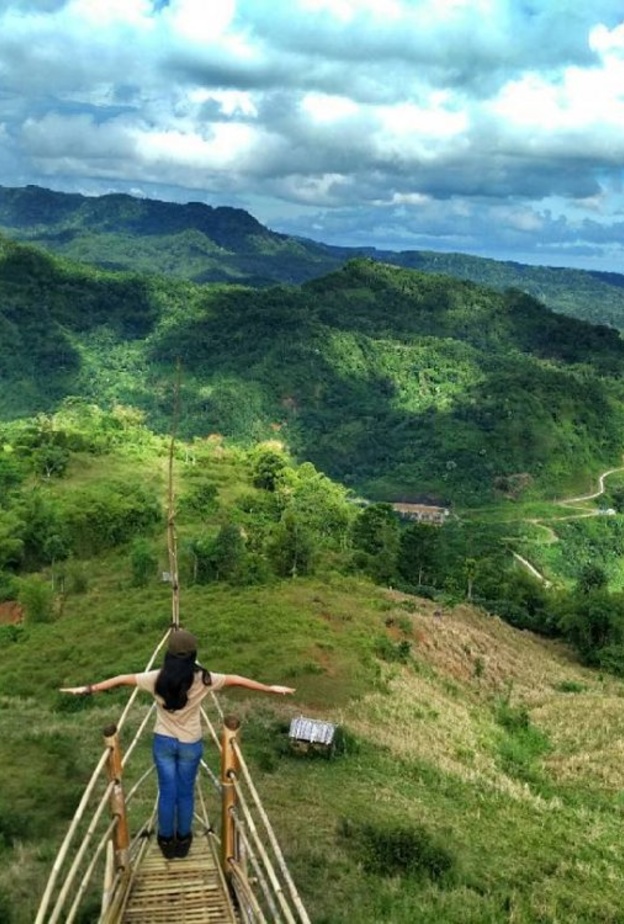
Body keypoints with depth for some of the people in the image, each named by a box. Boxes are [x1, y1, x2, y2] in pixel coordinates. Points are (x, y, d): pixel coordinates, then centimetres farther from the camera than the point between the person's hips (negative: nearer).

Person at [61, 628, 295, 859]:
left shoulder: (157, 678, -14)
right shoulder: (202, 679, -16)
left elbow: (122, 679, -6)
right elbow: (236, 680, -8)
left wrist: (88, 689, 5)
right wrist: (270, 688, 0)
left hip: (163, 742, 1)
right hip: (190, 744, -1)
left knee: (167, 792, 15)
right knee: (186, 792, 16)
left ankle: (167, 842, 29)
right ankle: (183, 841, 30)